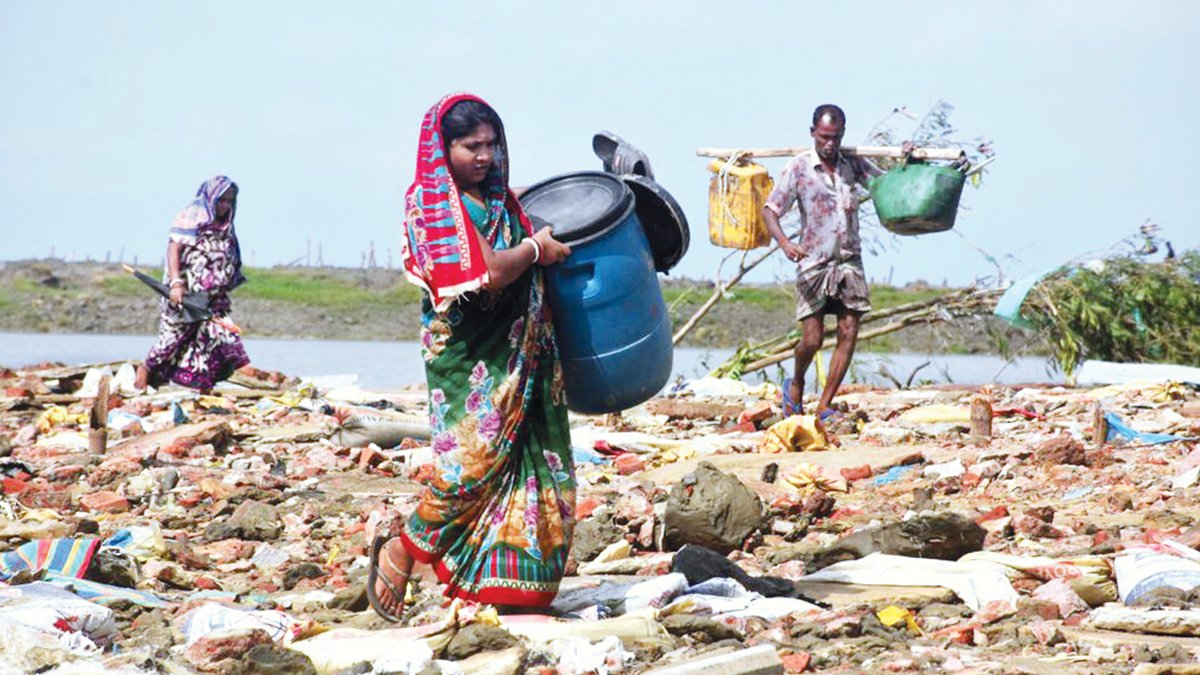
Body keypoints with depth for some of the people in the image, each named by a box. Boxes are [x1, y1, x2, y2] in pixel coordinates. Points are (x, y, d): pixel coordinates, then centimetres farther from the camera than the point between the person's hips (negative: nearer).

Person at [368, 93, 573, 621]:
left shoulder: (497, 197, 14)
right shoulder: (434, 200, -9)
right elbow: (487, 274, -21)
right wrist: (536, 249, -7)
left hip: (516, 350, 8)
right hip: (467, 353, -8)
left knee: (533, 459, 3)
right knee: (474, 457, -14)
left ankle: (512, 585, 10)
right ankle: (399, 550, 6)